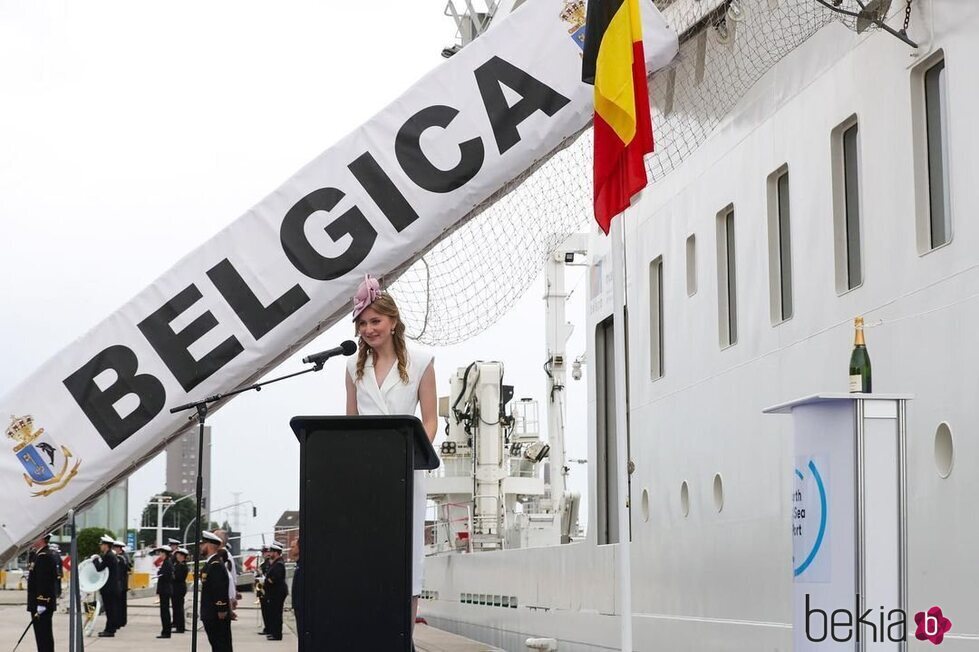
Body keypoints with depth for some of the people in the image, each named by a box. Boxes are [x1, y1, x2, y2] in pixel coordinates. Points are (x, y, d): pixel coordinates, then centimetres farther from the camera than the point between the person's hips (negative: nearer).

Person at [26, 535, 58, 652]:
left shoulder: (44, 556, -18)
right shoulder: (38, 555, 15)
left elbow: (44, 581, -23)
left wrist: (41, 604, -24)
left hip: (42, 605, -11)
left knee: (43, 635, -8)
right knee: (43, 634, 15)